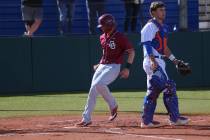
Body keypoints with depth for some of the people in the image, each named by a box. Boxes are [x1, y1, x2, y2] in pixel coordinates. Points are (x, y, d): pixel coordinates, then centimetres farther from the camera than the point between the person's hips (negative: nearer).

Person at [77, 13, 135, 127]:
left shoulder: (120, 37, -12)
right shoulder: (103, 37, 12)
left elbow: (131, 51, -11)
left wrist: (127, 68, -18)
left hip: (113, 67, -8)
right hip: (102, 66, 8)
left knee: (99, 84, -29)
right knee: (92, 90, 1)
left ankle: (113, 105, -6)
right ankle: (86, 118, 5)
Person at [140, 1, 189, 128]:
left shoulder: (163, 27, 19)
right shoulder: (150, 27, -10)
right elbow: (147, 44, -19)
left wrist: (174, 59, 20)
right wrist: (152, 60, -30)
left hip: (159, 62, 10)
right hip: (153, 62, -10)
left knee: (153, 92, 10)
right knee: (169, 87, -12)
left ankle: (147, 121, 13)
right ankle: (175, 118, -8)